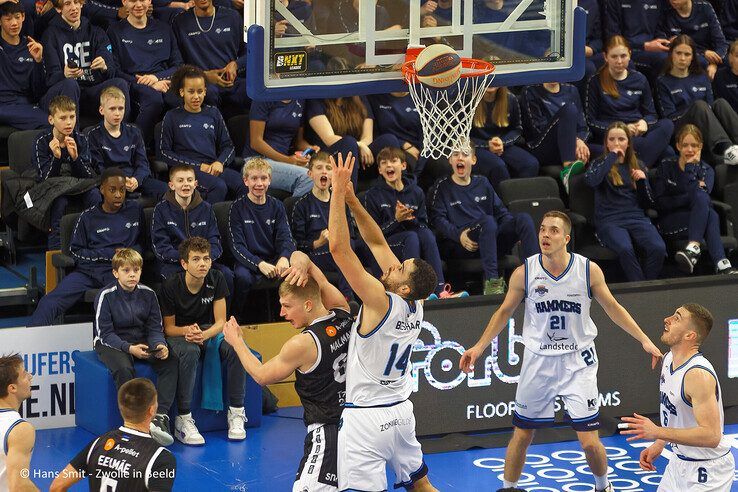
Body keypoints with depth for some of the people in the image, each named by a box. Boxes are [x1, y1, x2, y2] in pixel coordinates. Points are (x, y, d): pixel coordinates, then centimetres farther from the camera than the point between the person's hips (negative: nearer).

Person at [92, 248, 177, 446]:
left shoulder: (147, 294, -1)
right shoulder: (106, 296, -13)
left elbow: (155, 328, 1)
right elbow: (105, 333, -14)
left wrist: (159, 346, -22)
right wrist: (129, 348, -30)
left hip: (142, 341, 4)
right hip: (111, 344, -4)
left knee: (170, 362, -21)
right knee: (123, 368, -36)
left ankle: (160, 417, -27)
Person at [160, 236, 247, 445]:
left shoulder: (216, 280, -7)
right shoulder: (171, 286, -15)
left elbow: (220, 322, -7)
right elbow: (169, 328, -6)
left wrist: (204, 335, -29)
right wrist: (188, 331, -30)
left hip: (209, 331, 3)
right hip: (180, 333, -3)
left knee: (234, 347, -29)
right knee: (190, 352, -39)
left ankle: (236, 413, -19)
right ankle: (183, 420, -36)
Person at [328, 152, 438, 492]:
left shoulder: (382, 304, -21)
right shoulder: (415, 305, -1)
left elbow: (339, 248, -25)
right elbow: (377, 243, 6)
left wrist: (338, 193, -21)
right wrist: (352, 200, 0)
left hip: (366, 417, -9)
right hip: (400, 411, 9)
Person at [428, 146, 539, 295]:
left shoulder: (482, 183, 23)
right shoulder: (441, 188, 10)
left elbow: (501, 212, 22)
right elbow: (438, 219, -3)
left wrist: (517, 230, 3)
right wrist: (458, 235, -21)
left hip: (491, 240, 5)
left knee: (523, 219, -18)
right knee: (487, 220, -36)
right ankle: (491, 281, -46)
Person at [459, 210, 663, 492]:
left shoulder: (589, 270, -10)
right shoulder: (524, 273, -9)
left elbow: (612, 308, 3)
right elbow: (504, 312, 5)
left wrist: (644, 340, 1)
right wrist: (479, 347, -2)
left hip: (578, 361, -1)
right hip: (538, 361, 1)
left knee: (589, 442, -4)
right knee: (522, 435, 8)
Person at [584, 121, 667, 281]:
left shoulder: (637, 166, 21)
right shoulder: (600, 164, 13)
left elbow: (649, 204, 18)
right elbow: (590, 180, -14)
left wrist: (642, 181, 1)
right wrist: (612, 156, -5)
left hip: (637, 218, 3)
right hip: (609, 220, -3)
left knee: (658, 248, -30)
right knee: (626, 249, -37)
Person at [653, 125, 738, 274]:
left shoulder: (706, 170, 9)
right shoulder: (666, 166, 6)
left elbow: (703, 194, -12)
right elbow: (659, 202, -5)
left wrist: (690, 167, -12)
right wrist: (690, 198, -14)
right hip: (670, 222, -2)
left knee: (701, 197, -34)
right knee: (705, 206, -34)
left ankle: (693, 247, -46)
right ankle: (721, 264, -46)